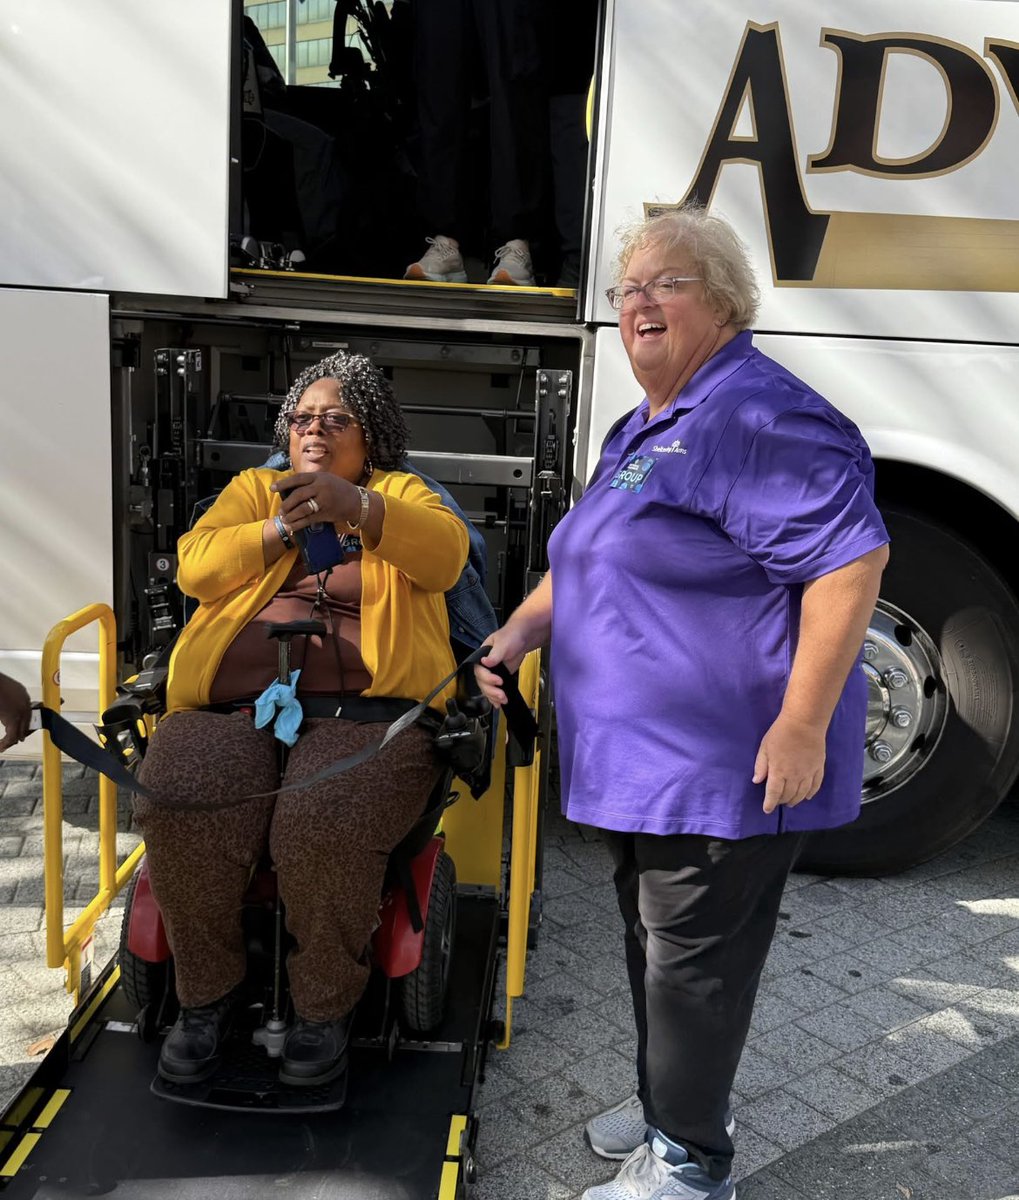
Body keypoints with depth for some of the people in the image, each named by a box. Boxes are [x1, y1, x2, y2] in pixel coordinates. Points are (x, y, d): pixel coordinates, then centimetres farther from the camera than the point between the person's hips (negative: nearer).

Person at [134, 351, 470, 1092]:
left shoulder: (401, 494, 19)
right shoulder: (252, 489, 27)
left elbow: (445, 553, -5)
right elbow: (196, 566, 9)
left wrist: (356, 507, -22)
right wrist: (284, 528, -4)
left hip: (365, 709, -2)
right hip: (231, 707, 3)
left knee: (326, 828, -31)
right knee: (180, 810, -27)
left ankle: (325, 1007, -3)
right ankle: (207, 994, -1)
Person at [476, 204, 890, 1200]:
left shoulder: (758, 415, -17)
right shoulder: (642, 428, 15)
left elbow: (849, 561, -24)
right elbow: (595, 561, 23)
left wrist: (803, 724, -26)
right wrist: (522, 628, 8)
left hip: (724, 767, -10)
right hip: (642, 758, 10)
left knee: (692, 957, 4)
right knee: (652, 940, 22)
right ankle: (666, 1101, 44)